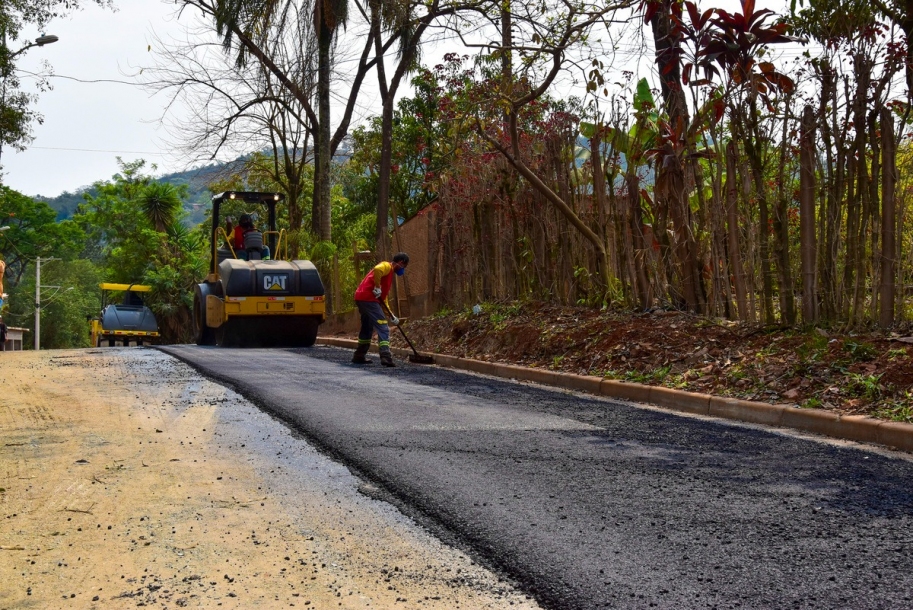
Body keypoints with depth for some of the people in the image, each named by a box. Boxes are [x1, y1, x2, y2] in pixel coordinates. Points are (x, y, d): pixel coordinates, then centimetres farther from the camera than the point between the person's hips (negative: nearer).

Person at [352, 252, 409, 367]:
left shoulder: (390, 272, 26)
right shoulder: (387, 266, -3)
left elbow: (383, 297, 29)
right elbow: (377, 270, -30)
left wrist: (391, 315, 26)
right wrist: (377, 287, -21)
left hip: (362, 298, 10)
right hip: (368, 298, -10)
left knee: (368, 328, 22)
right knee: (383, 327, -12)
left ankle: (359, 356, 30)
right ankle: (386, 356, -21)